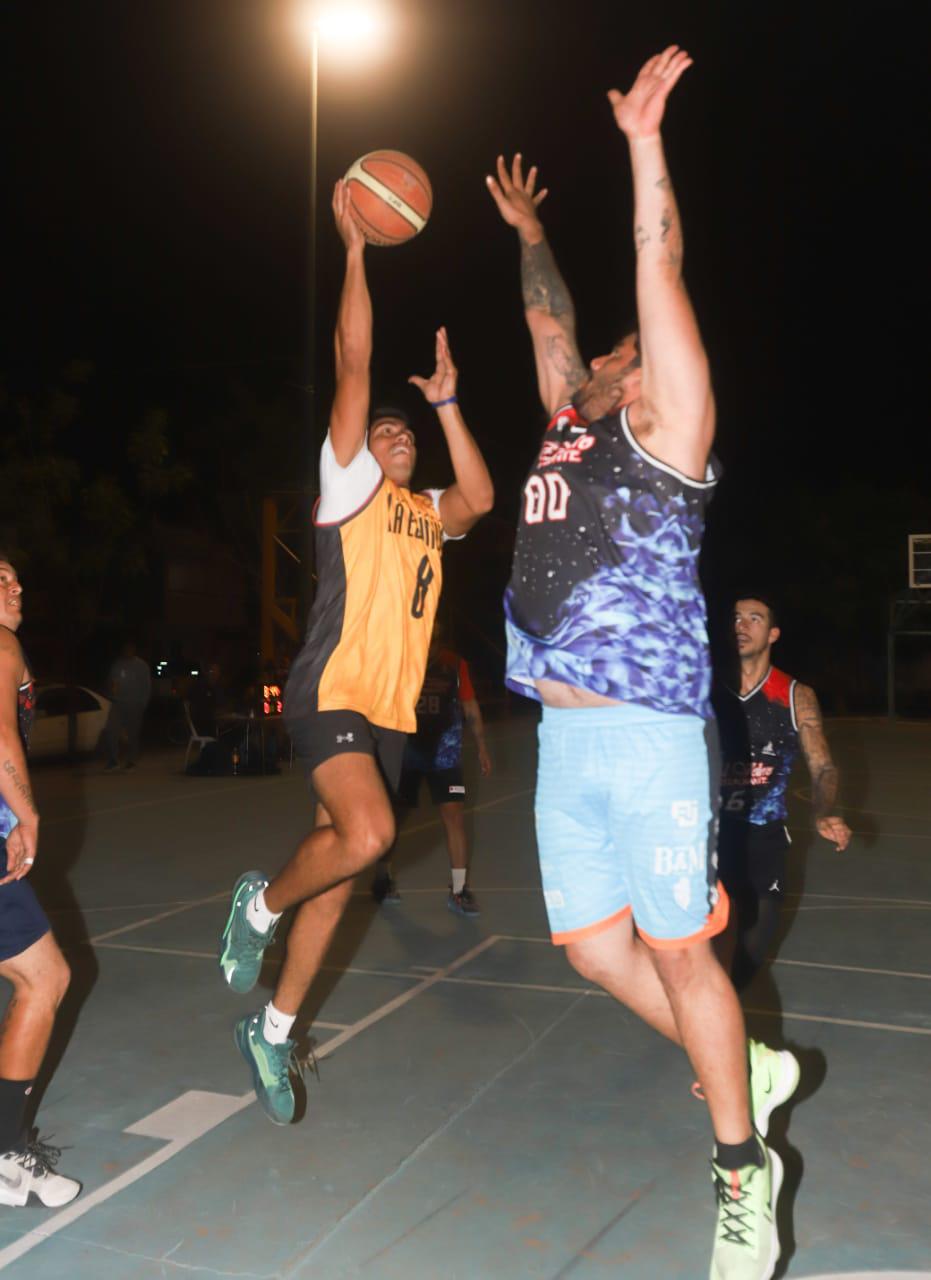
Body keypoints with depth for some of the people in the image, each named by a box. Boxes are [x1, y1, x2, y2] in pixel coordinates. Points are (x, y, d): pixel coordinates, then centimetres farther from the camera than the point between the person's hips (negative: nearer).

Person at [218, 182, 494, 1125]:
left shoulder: (426, 513, 21)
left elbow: (481, 497, 3)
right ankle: (261, 903, 2)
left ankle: (272, 1031, 21)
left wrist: (446, 401, 9)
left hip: (392, 712, 7)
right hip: (332, 695, -7)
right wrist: (354, 250, -5)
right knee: (367, 835, -29)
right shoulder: (349, 485, 2)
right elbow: (353, 362, -5)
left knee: (338, 874, 8)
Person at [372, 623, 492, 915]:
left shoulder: (455, 664, -3)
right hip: (404, 751, 0)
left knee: (454, 815, -9)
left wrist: (481, 747, 2)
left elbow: (470, 706, 4)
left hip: (443, 752, 0)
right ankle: (383, 878, 32)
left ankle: (458, 891, -1)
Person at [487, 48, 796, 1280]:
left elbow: (661, 283, -6)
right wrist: (528, 234, 41)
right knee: (594, 947, 11)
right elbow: (552, 323, 34)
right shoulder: (572, 422, 20)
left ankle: (741, 1171, 17)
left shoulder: (661, 423, 1)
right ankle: (749, 1070, 31)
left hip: (646, 728, -8)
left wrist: (644, 141, -5)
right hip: (564, 733, 8)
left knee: (675, 947, 0)